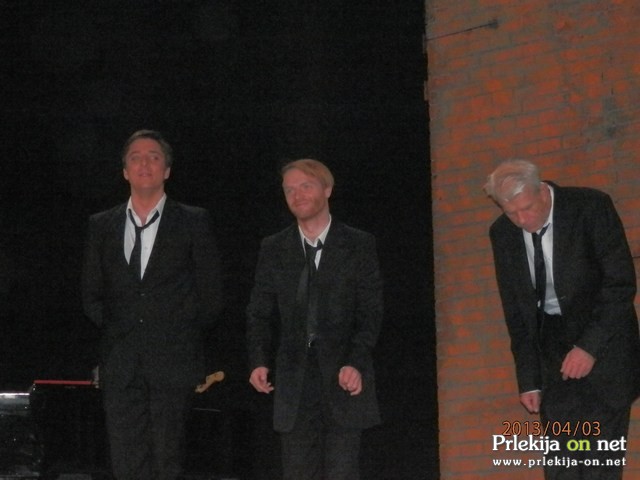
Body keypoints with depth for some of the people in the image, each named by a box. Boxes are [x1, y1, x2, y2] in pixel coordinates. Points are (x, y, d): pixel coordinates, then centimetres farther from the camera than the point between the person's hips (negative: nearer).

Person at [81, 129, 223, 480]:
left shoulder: (193, 222, 4)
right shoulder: (102, 226, 12)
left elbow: (210, 294, 5)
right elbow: (91, 295, 18)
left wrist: (180, 334, 2)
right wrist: (115, 329, 7)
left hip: (172, 362, -2)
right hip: (120, 365, 2)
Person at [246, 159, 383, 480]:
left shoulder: (359, 245, 4)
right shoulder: (273, 249, 11)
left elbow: (370, 313, -1)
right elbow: (259, 314, 9)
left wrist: (356, 363, -15)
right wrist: (259, 361, -8)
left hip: (342, 379, -2)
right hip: (293, 383, 2)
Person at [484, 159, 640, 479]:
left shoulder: (591, 207, -14)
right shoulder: (502, 234, 0)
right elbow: (515, 308, 6)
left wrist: (590, 345, -21)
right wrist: (529, 379, 3)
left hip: (602, 338, -4)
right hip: (552, 343, 4)